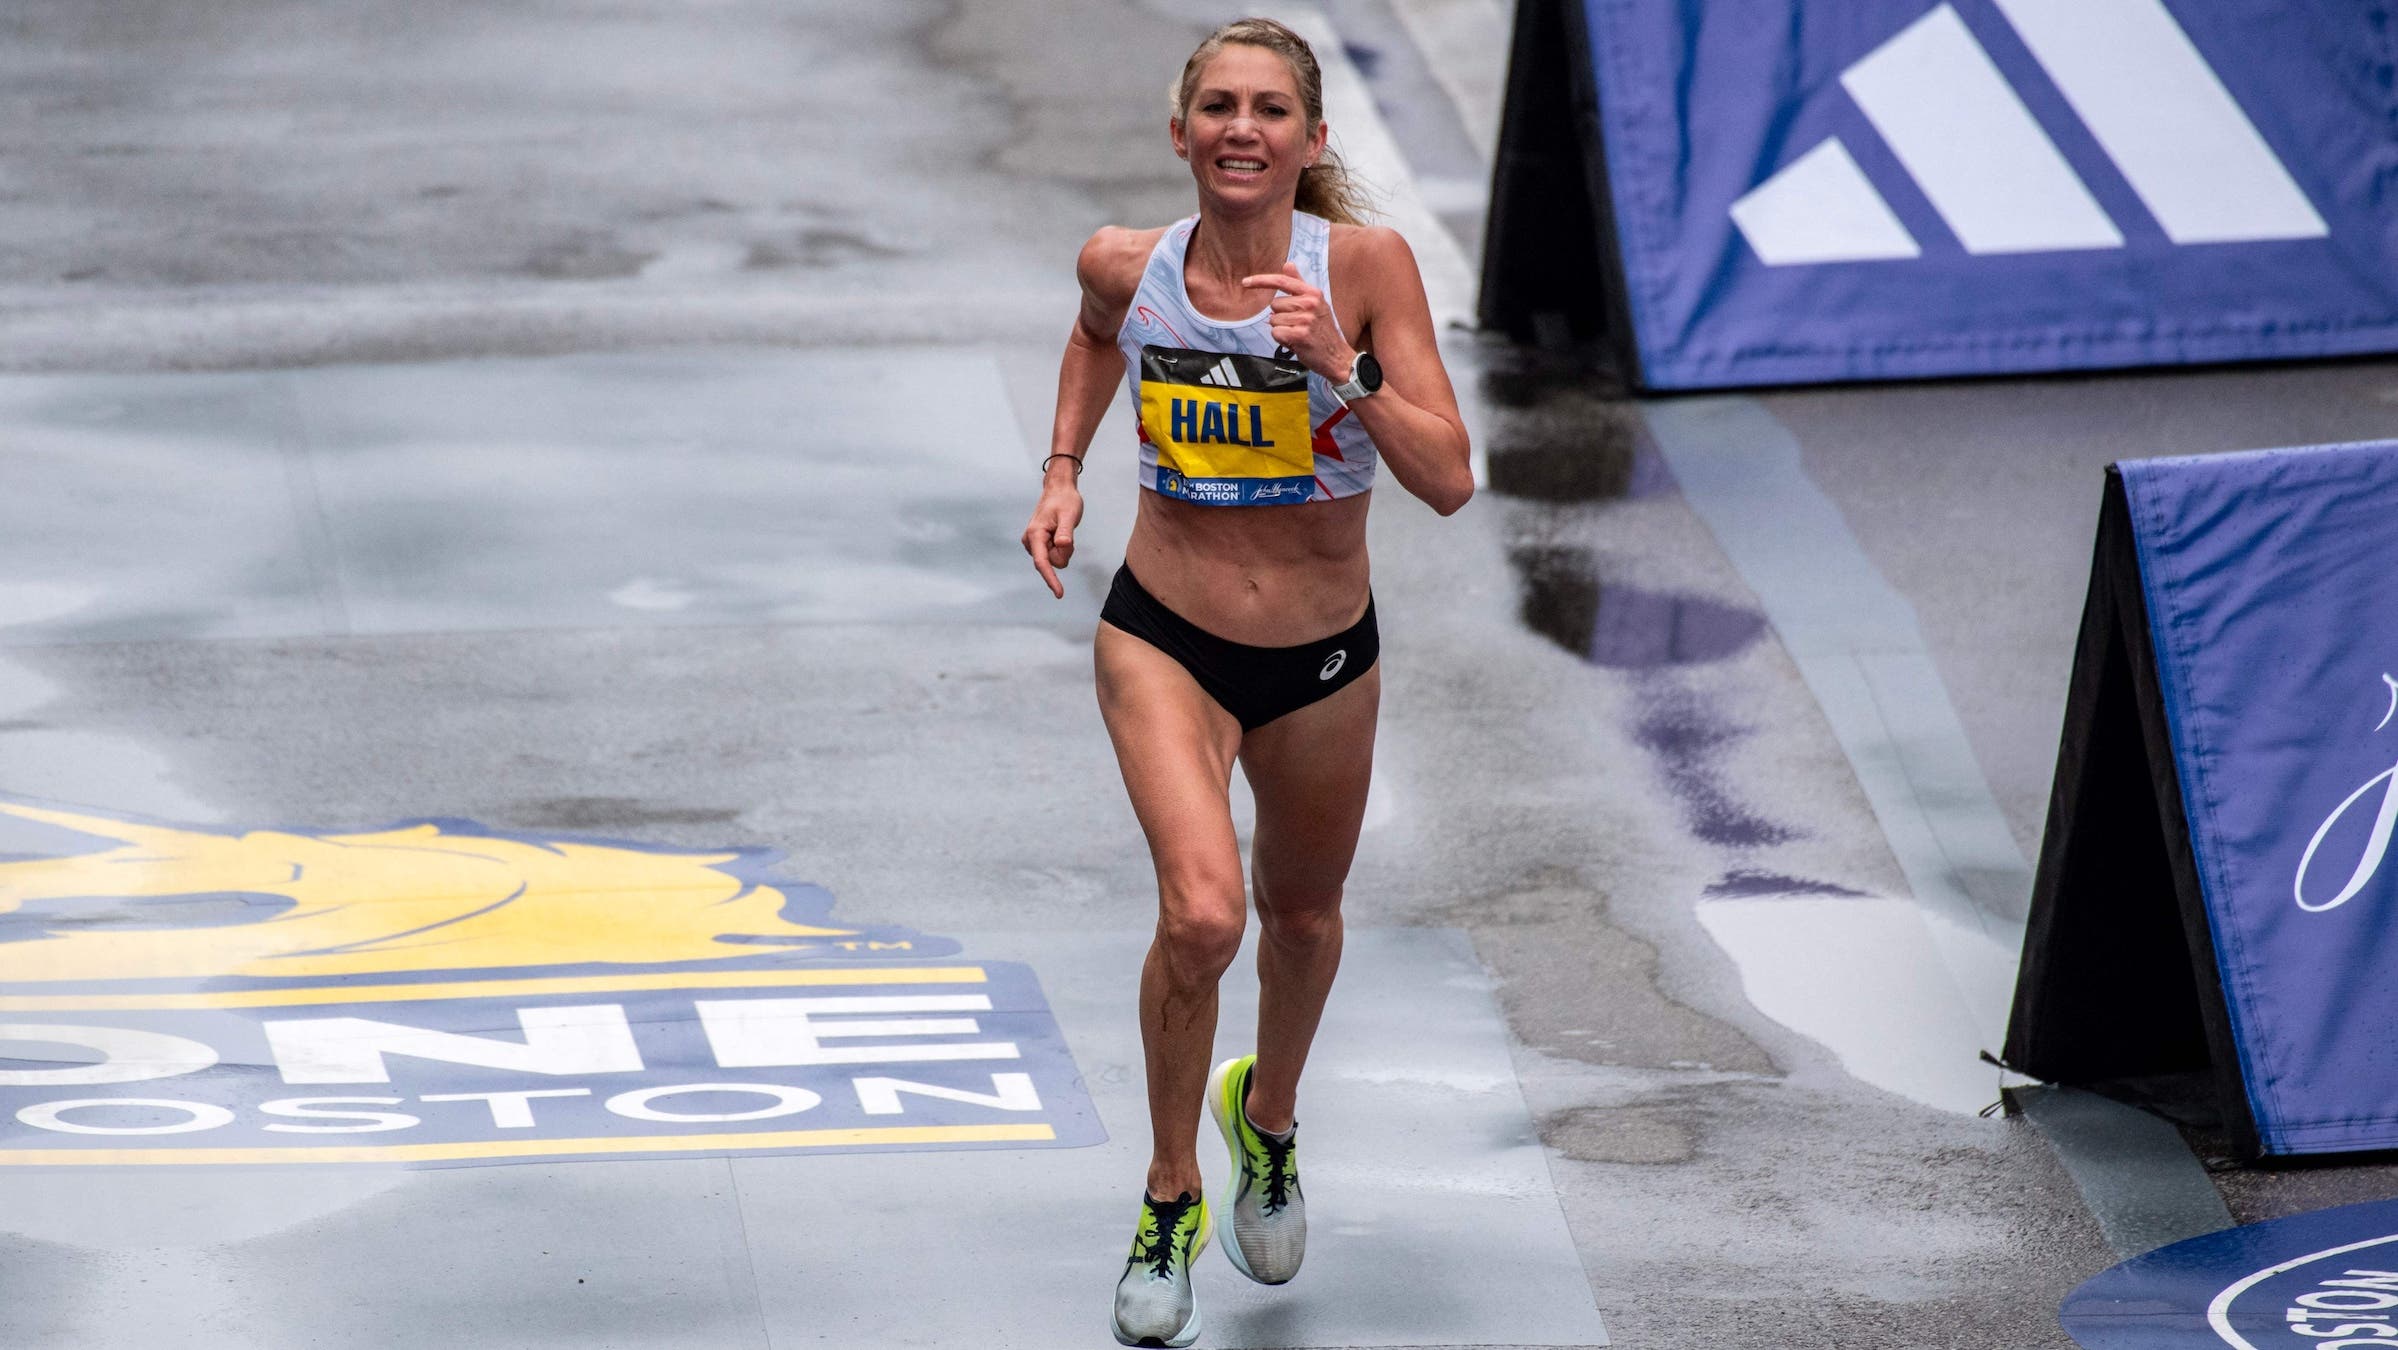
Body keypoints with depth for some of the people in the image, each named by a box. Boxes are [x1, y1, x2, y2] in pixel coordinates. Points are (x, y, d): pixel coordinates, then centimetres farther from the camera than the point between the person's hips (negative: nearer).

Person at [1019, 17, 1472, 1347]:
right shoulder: (1127, 266, -11)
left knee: (1301, 914, 22)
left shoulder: (1365, 266, -17)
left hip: (1324, 660, 1)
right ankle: (1171, 1199, 0)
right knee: (1201, 912, -22)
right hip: (1165, 640, -1)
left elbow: (1449, 481, -20)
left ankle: (1266, 1116, 56)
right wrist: (1063, 469, 4)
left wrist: (1342, 372, -33)